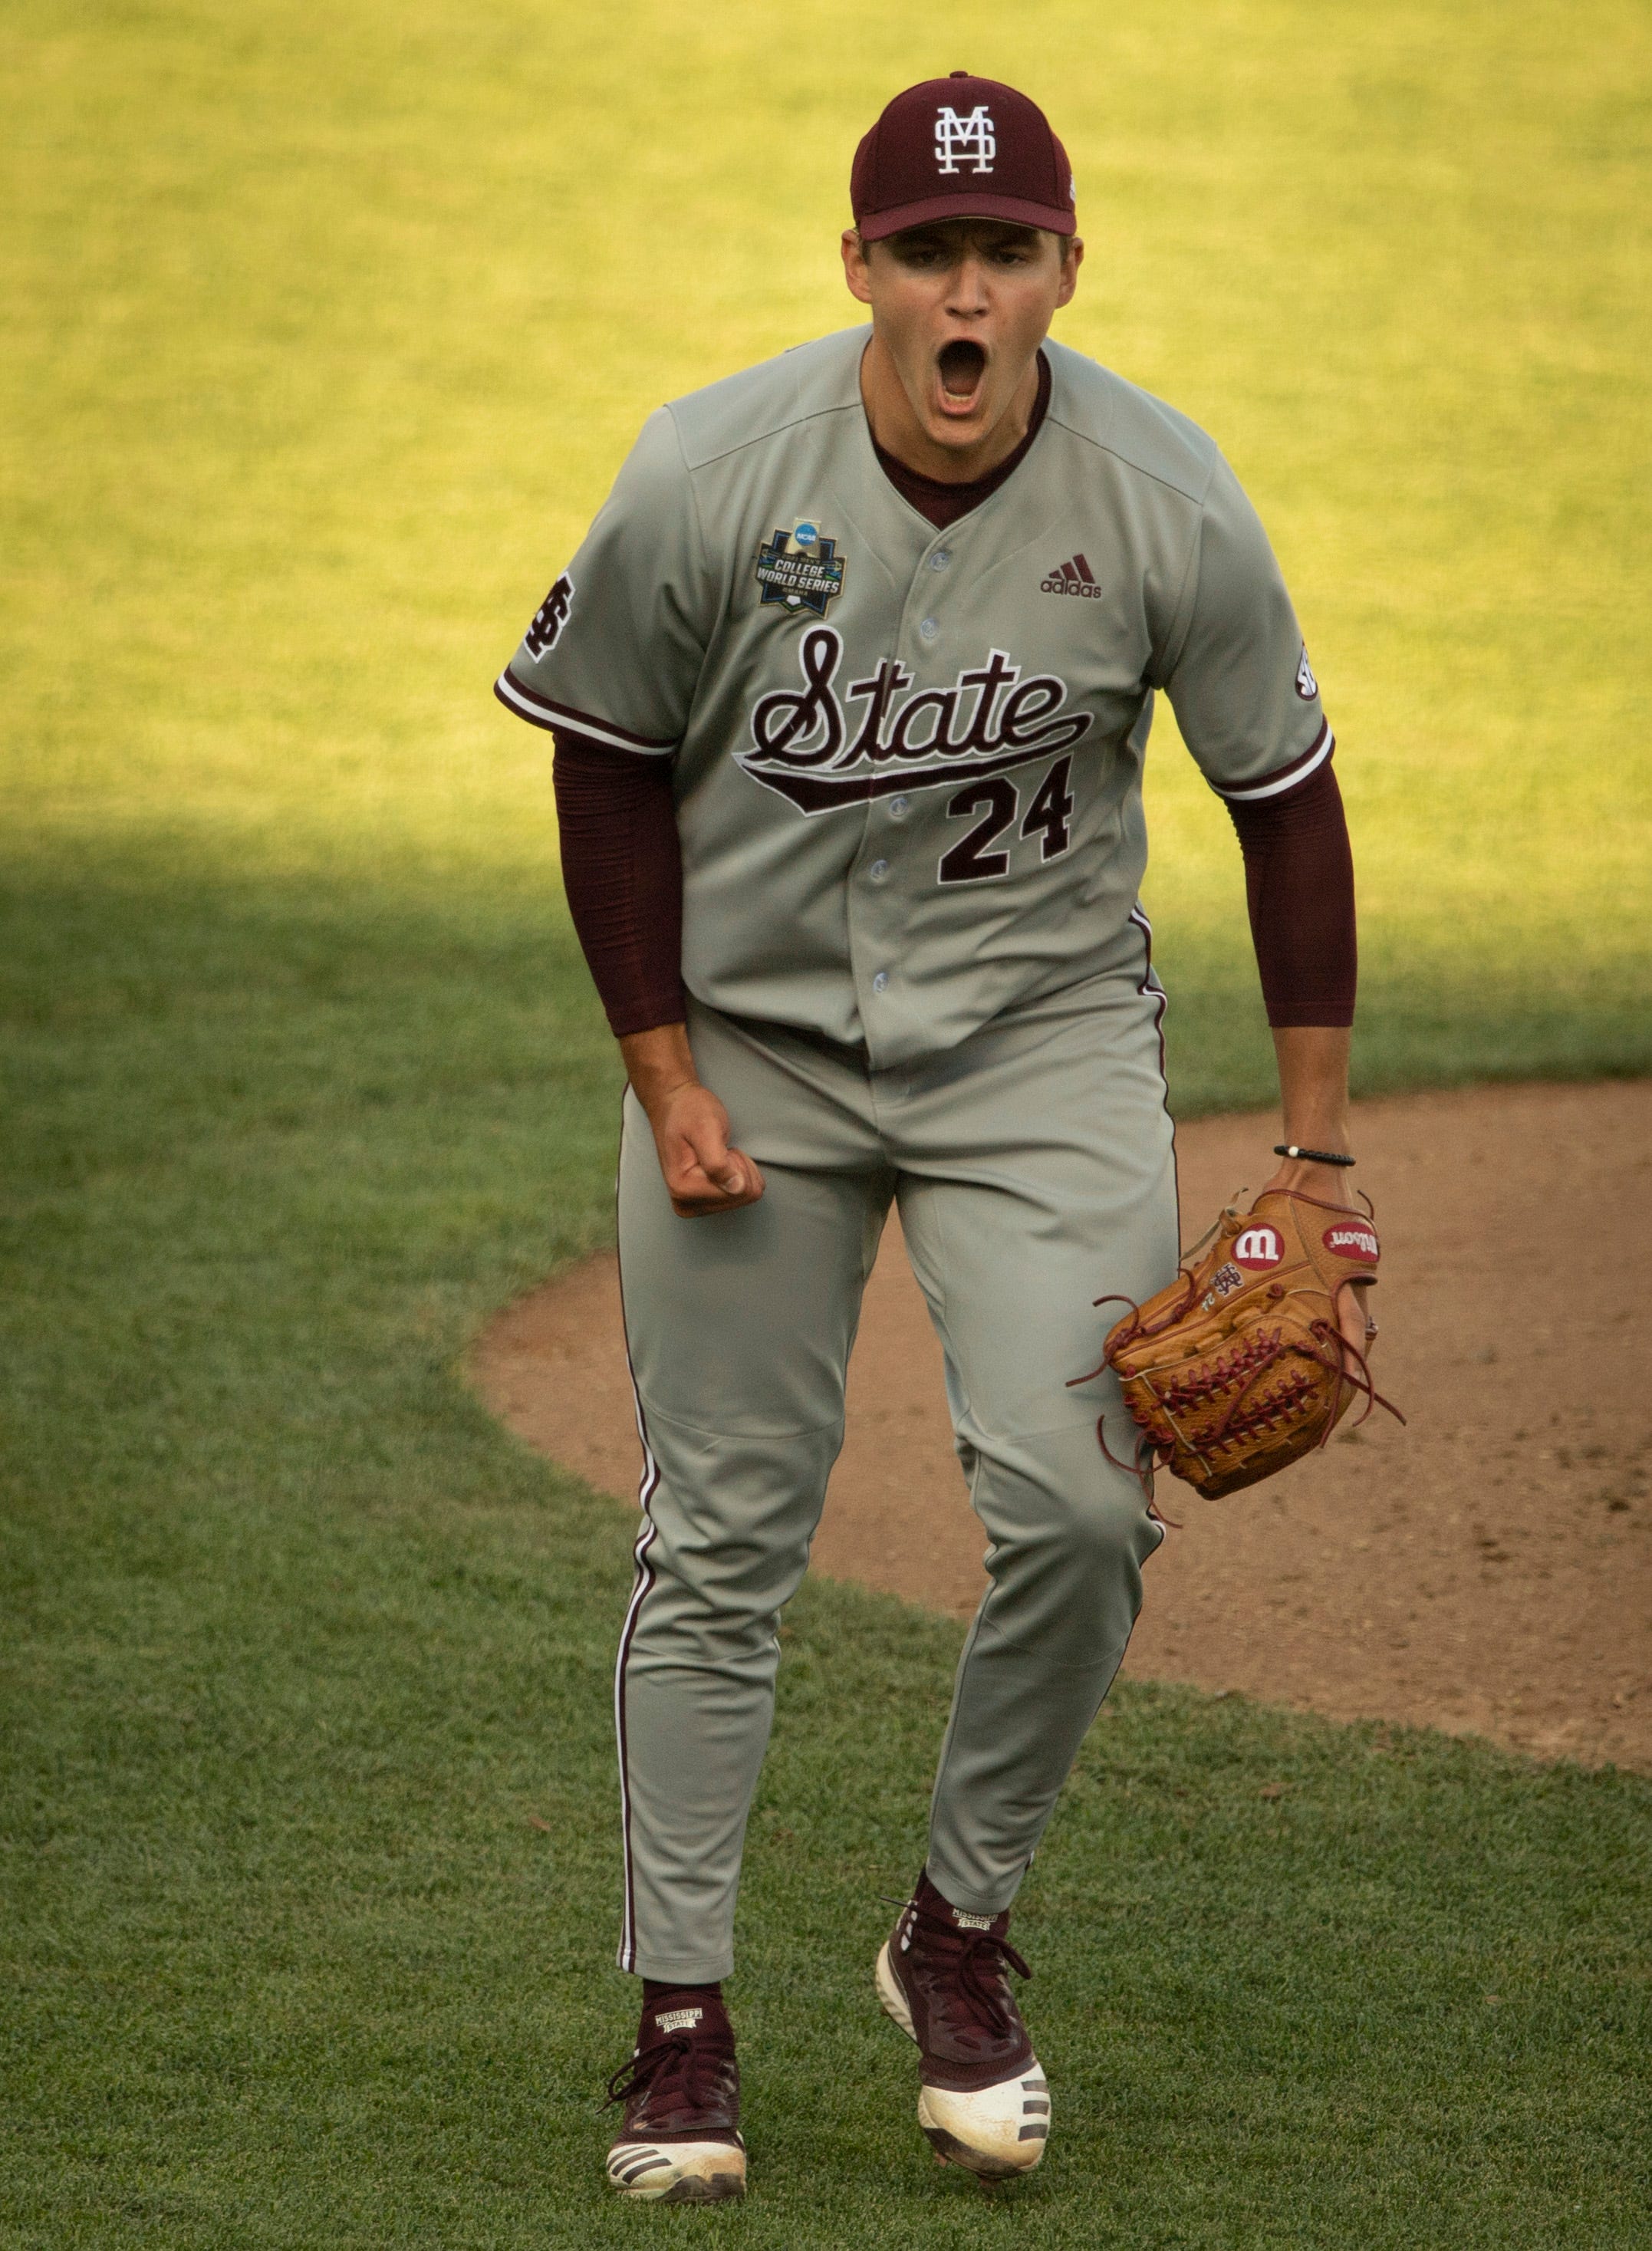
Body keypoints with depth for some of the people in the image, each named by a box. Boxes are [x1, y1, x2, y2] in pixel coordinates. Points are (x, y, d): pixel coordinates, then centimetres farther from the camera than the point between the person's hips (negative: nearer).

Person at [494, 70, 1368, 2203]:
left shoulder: (1166, 503, -15)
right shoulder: (706, 478, -17)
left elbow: (1284, 796, -3)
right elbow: (610, 766, -3)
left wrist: (1316, 1150, -3)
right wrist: (664, 1077, -7)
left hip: (1042, 1039, 0)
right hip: (750, 1037, 0)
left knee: (1073, 1499, -15)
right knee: (720, 1539, 2)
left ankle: (962, 1935, 8)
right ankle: (680, 2019, 12)